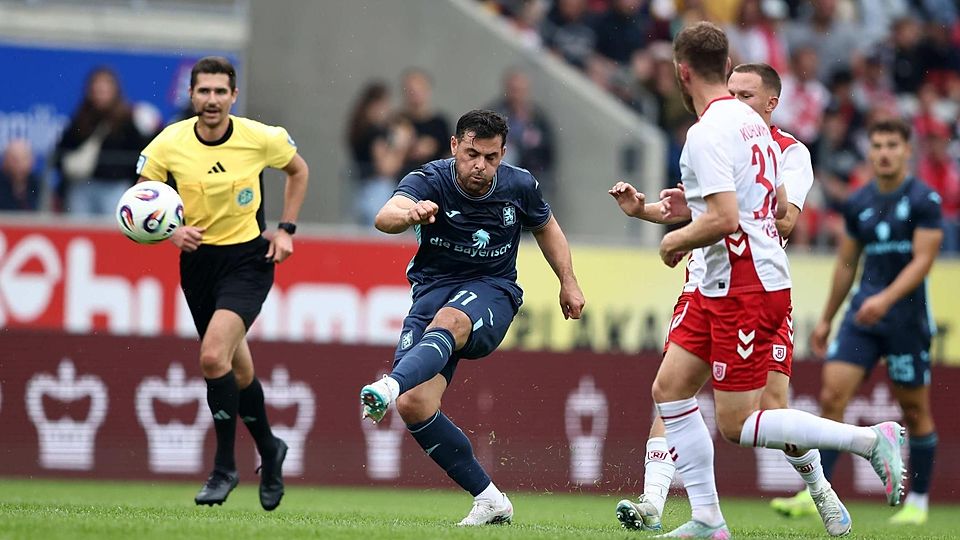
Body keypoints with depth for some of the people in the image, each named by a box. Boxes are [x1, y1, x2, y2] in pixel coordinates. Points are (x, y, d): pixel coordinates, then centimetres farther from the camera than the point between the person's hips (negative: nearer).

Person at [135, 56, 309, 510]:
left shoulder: (260, 138, -11)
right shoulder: (168, 144, -10)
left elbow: (298, 171, 10)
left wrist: (286, 229, 2)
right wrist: (171, 230, -19)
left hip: (249, 257, -3)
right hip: (198, 259, 3)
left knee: (214, 356, -22)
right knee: (237, 367, 13)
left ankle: (225, 468, -8)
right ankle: (269, 451, 39)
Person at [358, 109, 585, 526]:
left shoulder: (519, 186, -3)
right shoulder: (429, 181, -12)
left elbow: (545, 227, 21)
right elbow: (385, 216, -34)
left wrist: (568, 282, 17)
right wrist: (410, 214, -57)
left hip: (492, 292, -1)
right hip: (433, 289, 1)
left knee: (448, 321, -39)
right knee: (413, 407, -16)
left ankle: (391, 386, -66)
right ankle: (488, 499, -5)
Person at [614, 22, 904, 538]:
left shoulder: (707, 133, -18)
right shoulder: (751, 123, 12)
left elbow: (724, 218, -26)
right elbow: (780, 208, 20)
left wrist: (678, 239, -8)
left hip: (745, 291, -10)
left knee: (737, 425, -6)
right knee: (669, 388, 10)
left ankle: (872, 439, -8)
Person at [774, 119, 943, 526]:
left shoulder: (924, 200, -7)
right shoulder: (858, 204, 9)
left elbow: (923, 259, -14)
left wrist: (886, 299, -27)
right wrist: (826, 319, 20)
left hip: (906, 316, -4)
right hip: (862, 313, 5)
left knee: (915, 410, 4)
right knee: (832, 396, -9)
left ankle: (918, 502, 16)